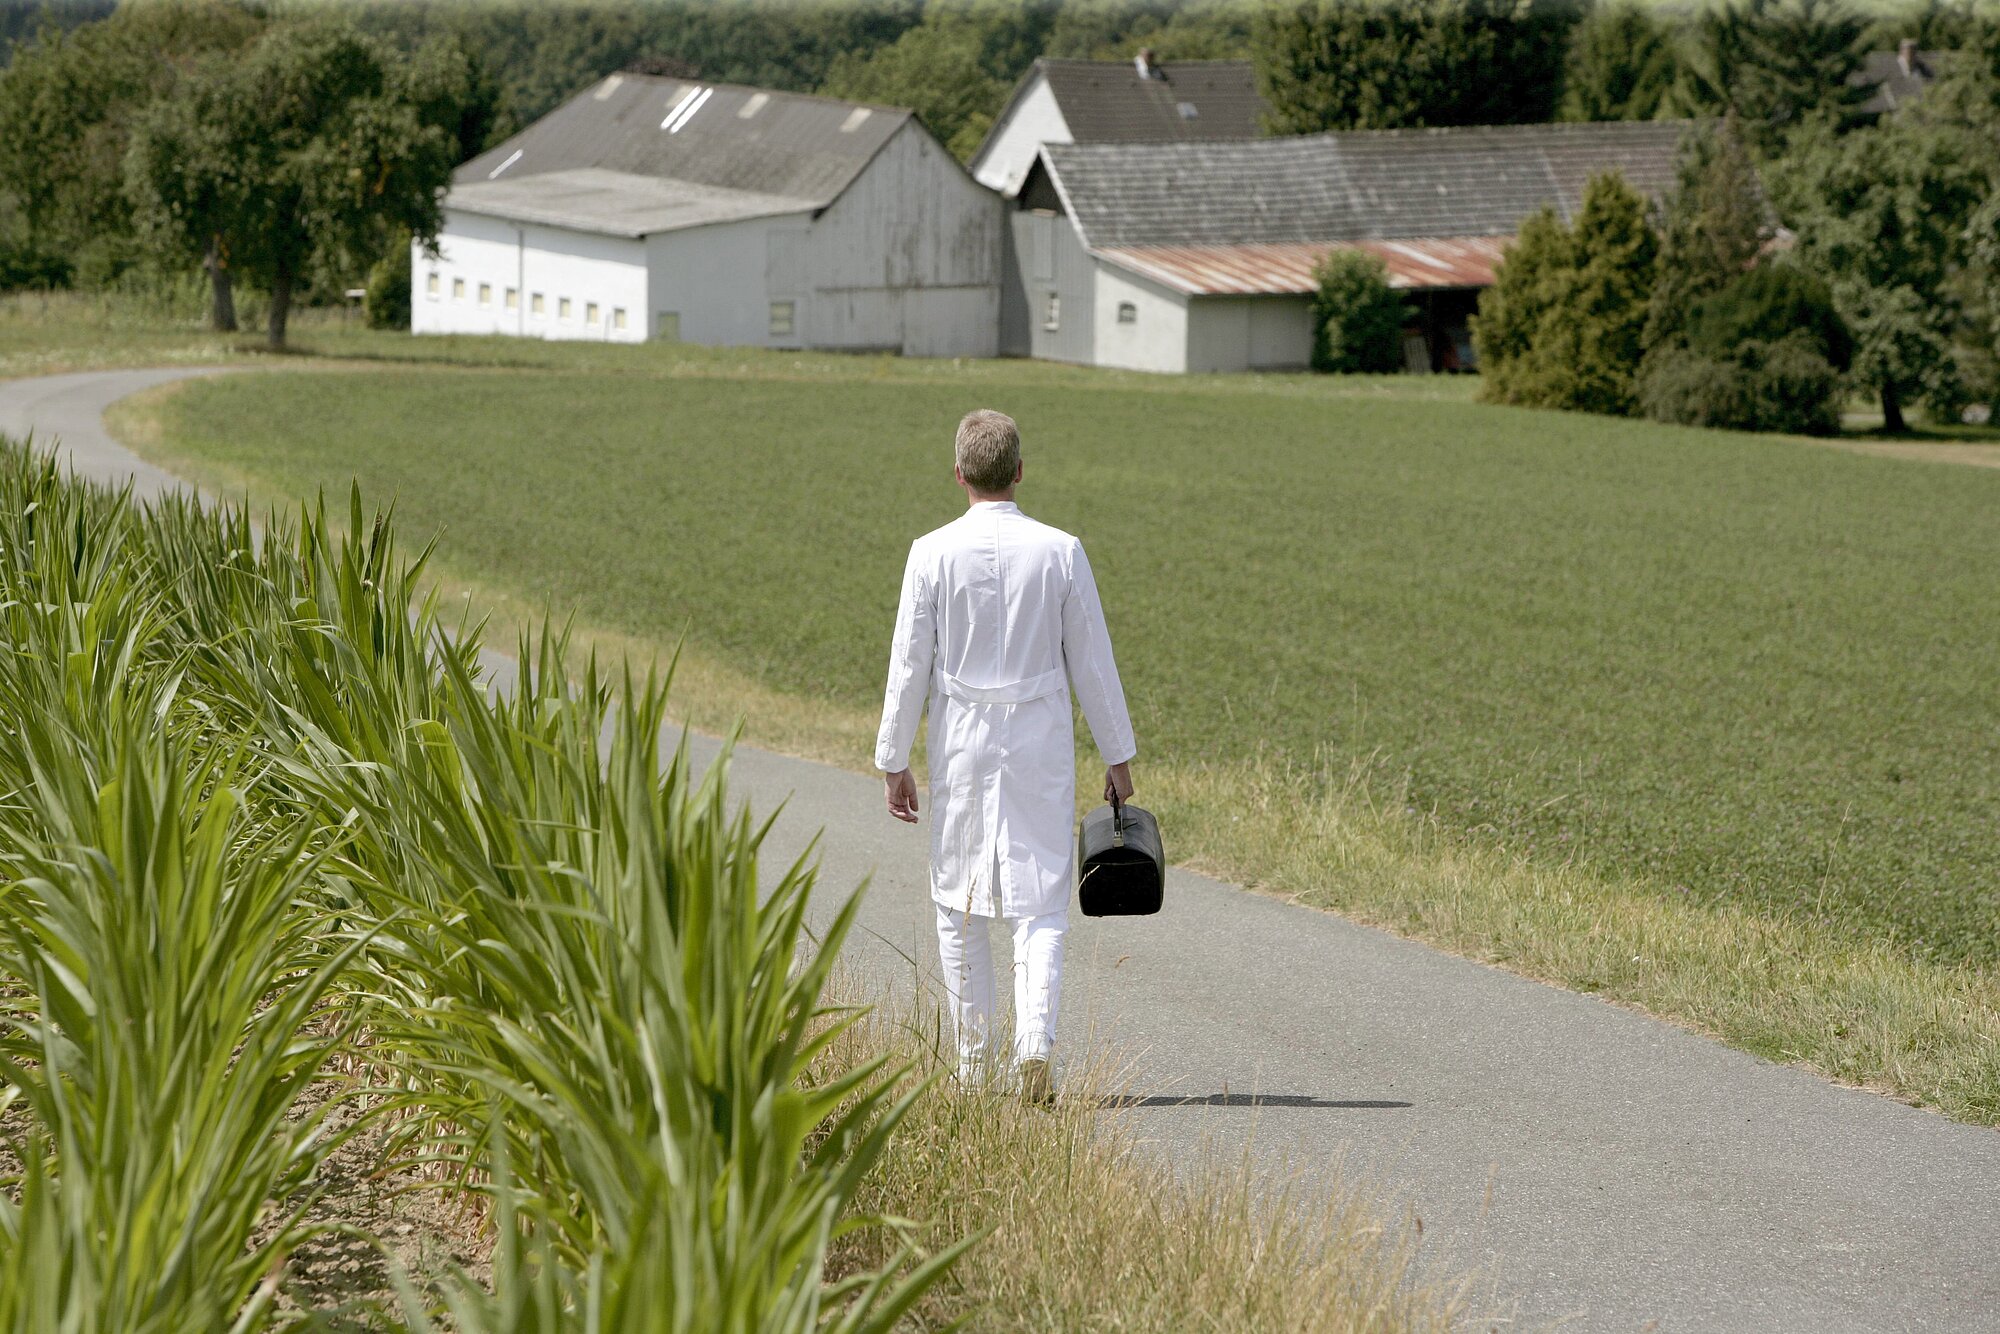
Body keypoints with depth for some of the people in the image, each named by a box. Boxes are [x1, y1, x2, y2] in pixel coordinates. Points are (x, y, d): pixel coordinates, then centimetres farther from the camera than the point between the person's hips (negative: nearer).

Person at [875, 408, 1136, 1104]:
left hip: (961, 741, 0)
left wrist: (893, 760, 4)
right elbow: (1092, 661, 0)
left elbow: (909, 664, -4)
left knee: (959, 903, 13)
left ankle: (972, 1057, 19)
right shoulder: (1060, 551, -5)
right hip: (1042, 742, 0)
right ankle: (1035, 1045, -17)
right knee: (1040, 904, 1)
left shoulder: (933, 553, -7)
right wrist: (1118, 754, 9)